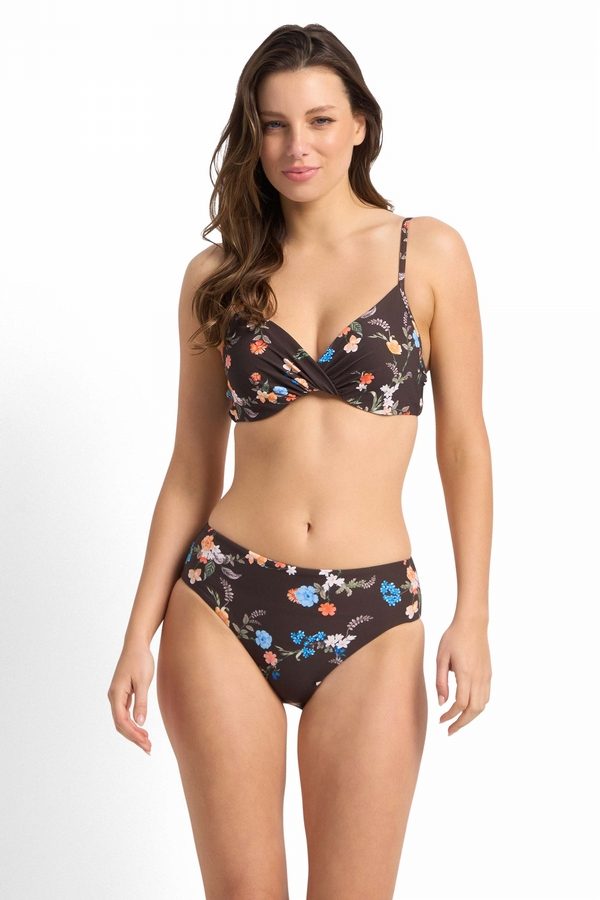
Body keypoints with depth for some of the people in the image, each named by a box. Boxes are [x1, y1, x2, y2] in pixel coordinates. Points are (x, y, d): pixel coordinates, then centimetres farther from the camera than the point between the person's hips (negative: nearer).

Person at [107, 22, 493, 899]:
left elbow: (463, 441, 2)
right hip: (223, 606, 1)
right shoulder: (216, 275, 5)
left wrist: (473, 614, -5)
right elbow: (191, 468, 8)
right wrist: (140, 633, 4)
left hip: (370, 622, -1)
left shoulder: (429, 253, 1)